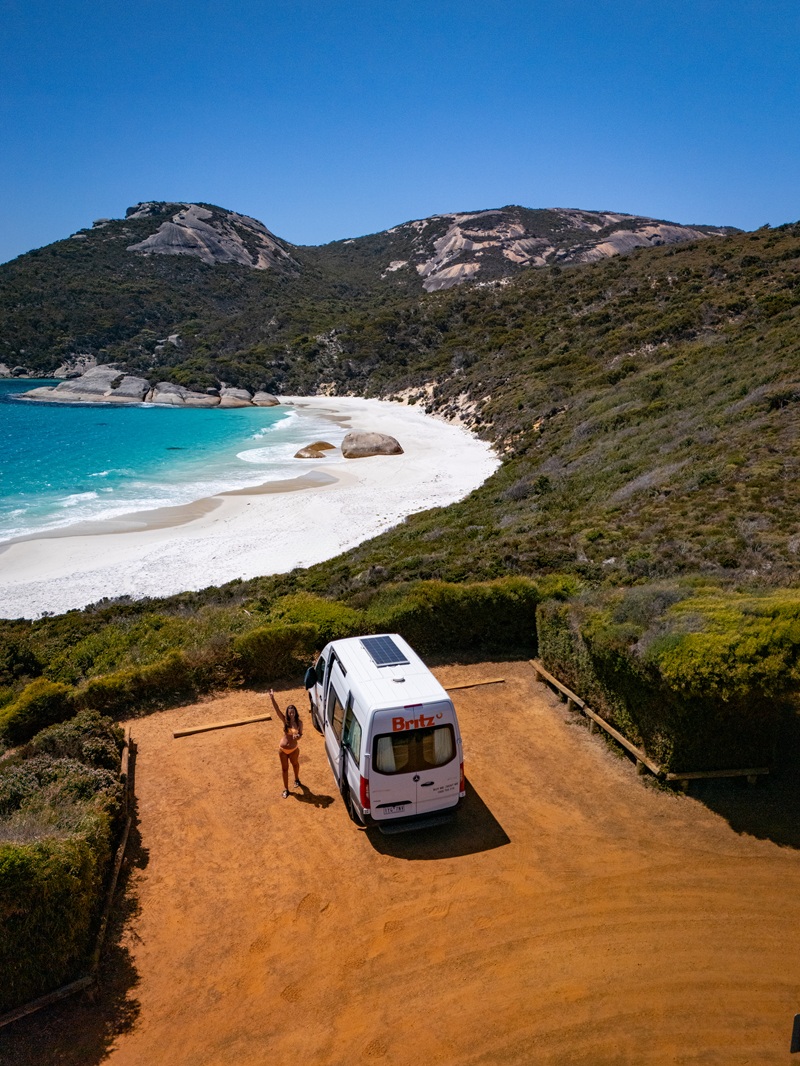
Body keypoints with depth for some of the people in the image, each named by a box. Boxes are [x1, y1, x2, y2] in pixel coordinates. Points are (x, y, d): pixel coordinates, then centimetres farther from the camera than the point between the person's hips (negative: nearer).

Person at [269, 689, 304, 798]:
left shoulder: (299, 723, -15)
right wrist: (272, 698, -44)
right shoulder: (285, 720, -16)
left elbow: (301, 734, -3)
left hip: (294, 749, 0)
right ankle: (286, 789, 31)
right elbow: (277, 710, -29)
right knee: (284, 768, 14)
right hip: (283, 749, 0)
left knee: (295, 764, 27)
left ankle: (297, 779, 56)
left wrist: (298, 736, -29)